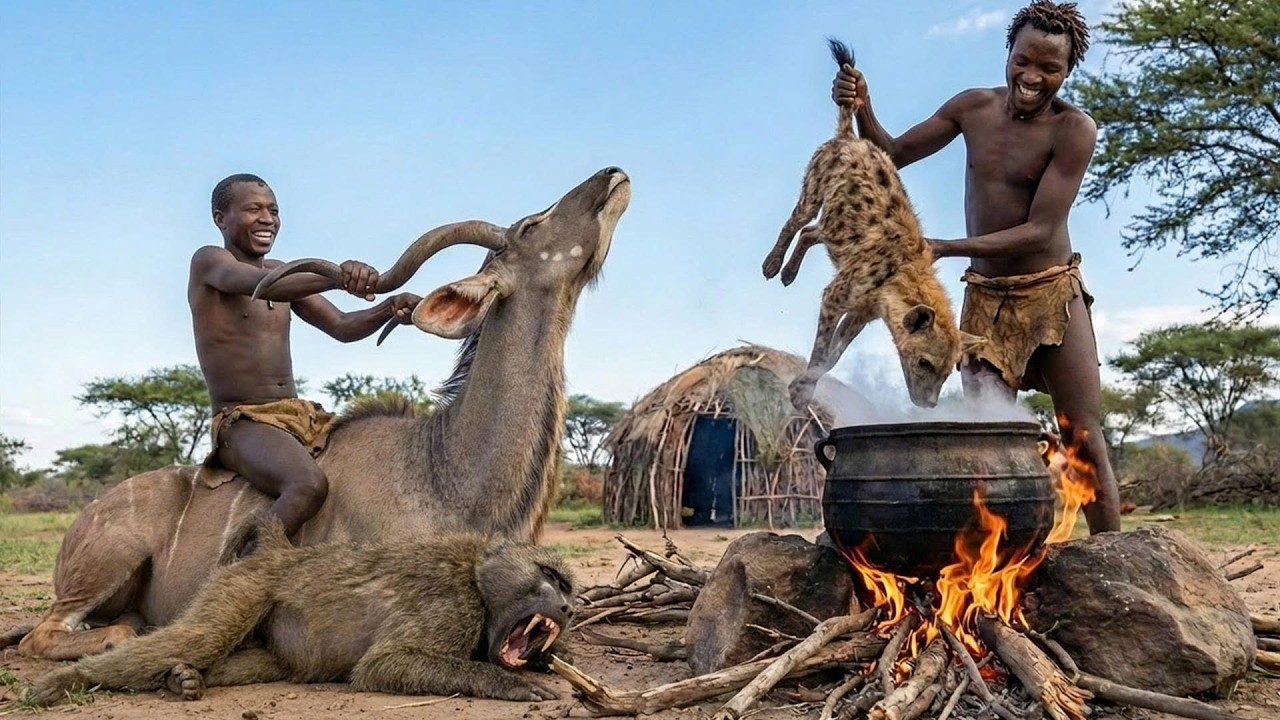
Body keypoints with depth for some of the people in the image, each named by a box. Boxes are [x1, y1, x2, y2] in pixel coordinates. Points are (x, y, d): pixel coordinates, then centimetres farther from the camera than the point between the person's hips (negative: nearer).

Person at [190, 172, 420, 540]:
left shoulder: (284, 274, 18)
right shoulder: (208, 261, -2)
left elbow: (341, 326, 13)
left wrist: (389, 307, -9)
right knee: (309, 484, -37)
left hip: (305, 416, 8)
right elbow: (259, 283, -25)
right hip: (242, 423, -8)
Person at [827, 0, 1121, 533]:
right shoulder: (973, 107, 3)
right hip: (984, 299, 3)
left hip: (1052, 294, -3)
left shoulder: (1073, 129, -12)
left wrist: (944, 247, -26)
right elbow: (893, 155, 12)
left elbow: (1041, 230, -19)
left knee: (1085, 439, -1)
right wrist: (861, 111, -8)